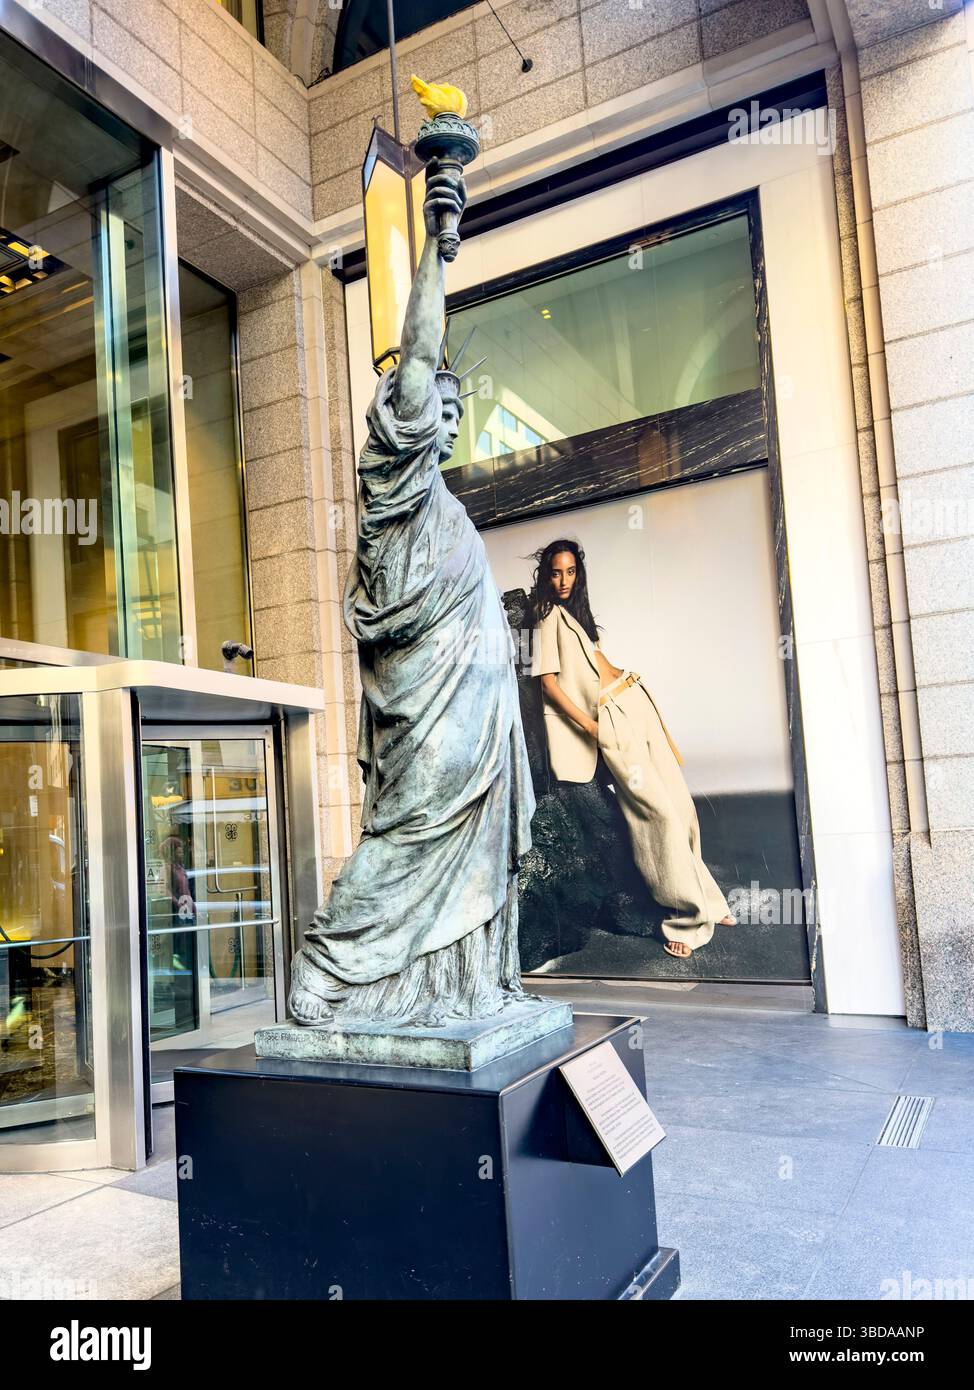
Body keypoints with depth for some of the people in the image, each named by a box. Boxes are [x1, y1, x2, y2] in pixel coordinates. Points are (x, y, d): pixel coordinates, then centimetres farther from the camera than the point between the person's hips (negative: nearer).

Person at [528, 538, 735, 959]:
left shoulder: (577, 610, 20)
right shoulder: (549, 617, -3)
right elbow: (550, 684, -10)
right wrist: (591, 726, -15)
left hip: (633, 699, 8)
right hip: (609, 718, -8)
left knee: (681, 803, 5)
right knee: (660, 813, -14)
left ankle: (704, 898, 17)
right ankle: (686, 917, -6)